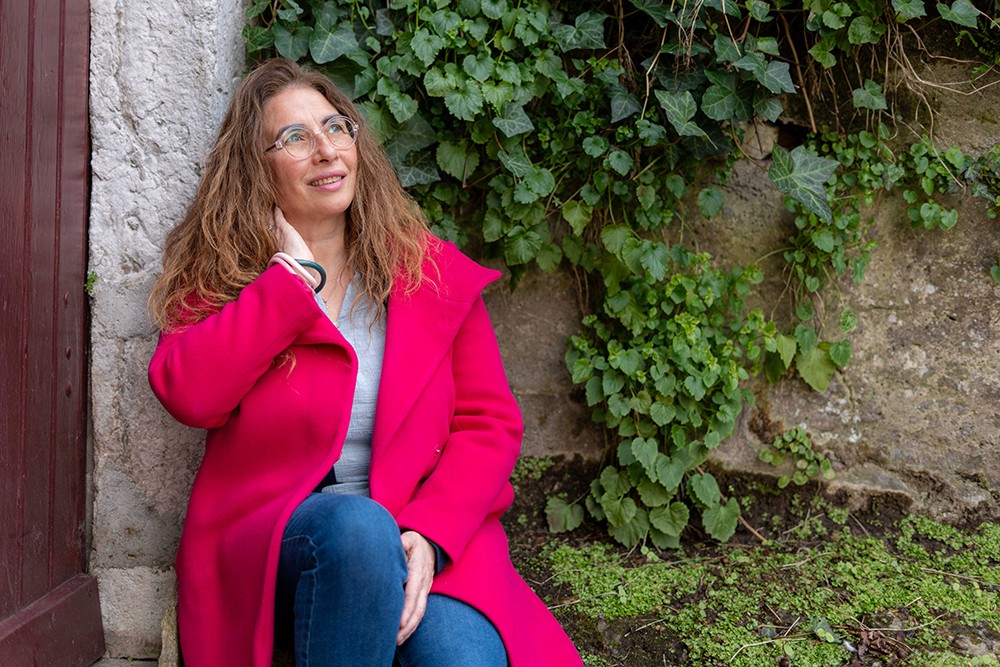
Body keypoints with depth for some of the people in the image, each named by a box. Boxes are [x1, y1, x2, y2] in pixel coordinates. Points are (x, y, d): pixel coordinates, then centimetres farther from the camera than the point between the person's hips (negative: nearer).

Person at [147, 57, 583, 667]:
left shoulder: (433, 271, 9)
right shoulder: (219, 275, 7)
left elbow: (489, 423, 3)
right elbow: (189, 395, -13)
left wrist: (427, 534, -15)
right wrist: (294, 272, -9)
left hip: (424, 535, 0)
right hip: (269, 542, 1)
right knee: (356, 524, -34)